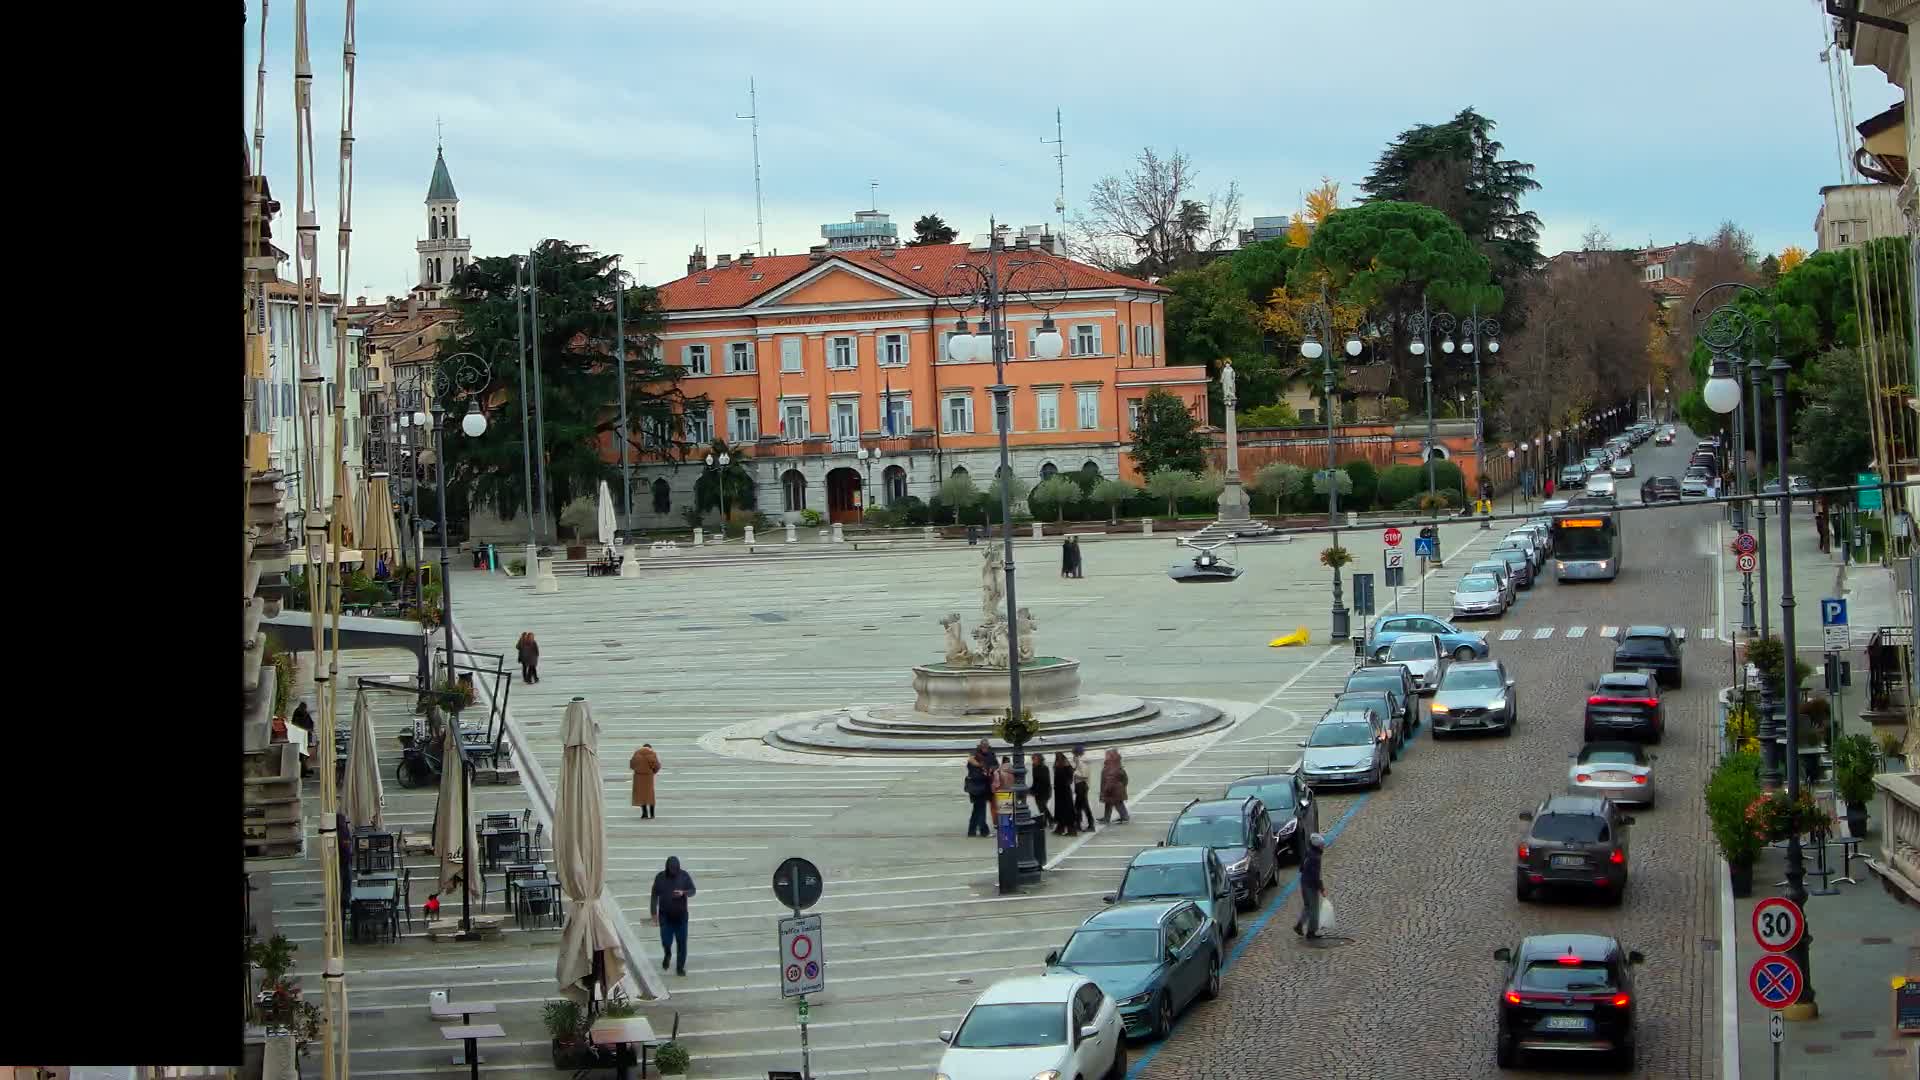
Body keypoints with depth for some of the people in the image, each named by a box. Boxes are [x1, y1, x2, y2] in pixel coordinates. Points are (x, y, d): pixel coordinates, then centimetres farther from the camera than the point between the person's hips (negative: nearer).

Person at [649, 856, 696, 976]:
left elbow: (692, 890, 0)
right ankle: (667, 955, 33)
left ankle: (680, 967, 18)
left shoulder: (684, 876, -7)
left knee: (682, 942, 3)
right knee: (666, 941, -2)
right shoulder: (660, 878, -7)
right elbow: (654, 896, 0)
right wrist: (653, 913, -1)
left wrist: (683, 893, -23)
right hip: (665, 916, 0)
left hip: (681, 916, 0)